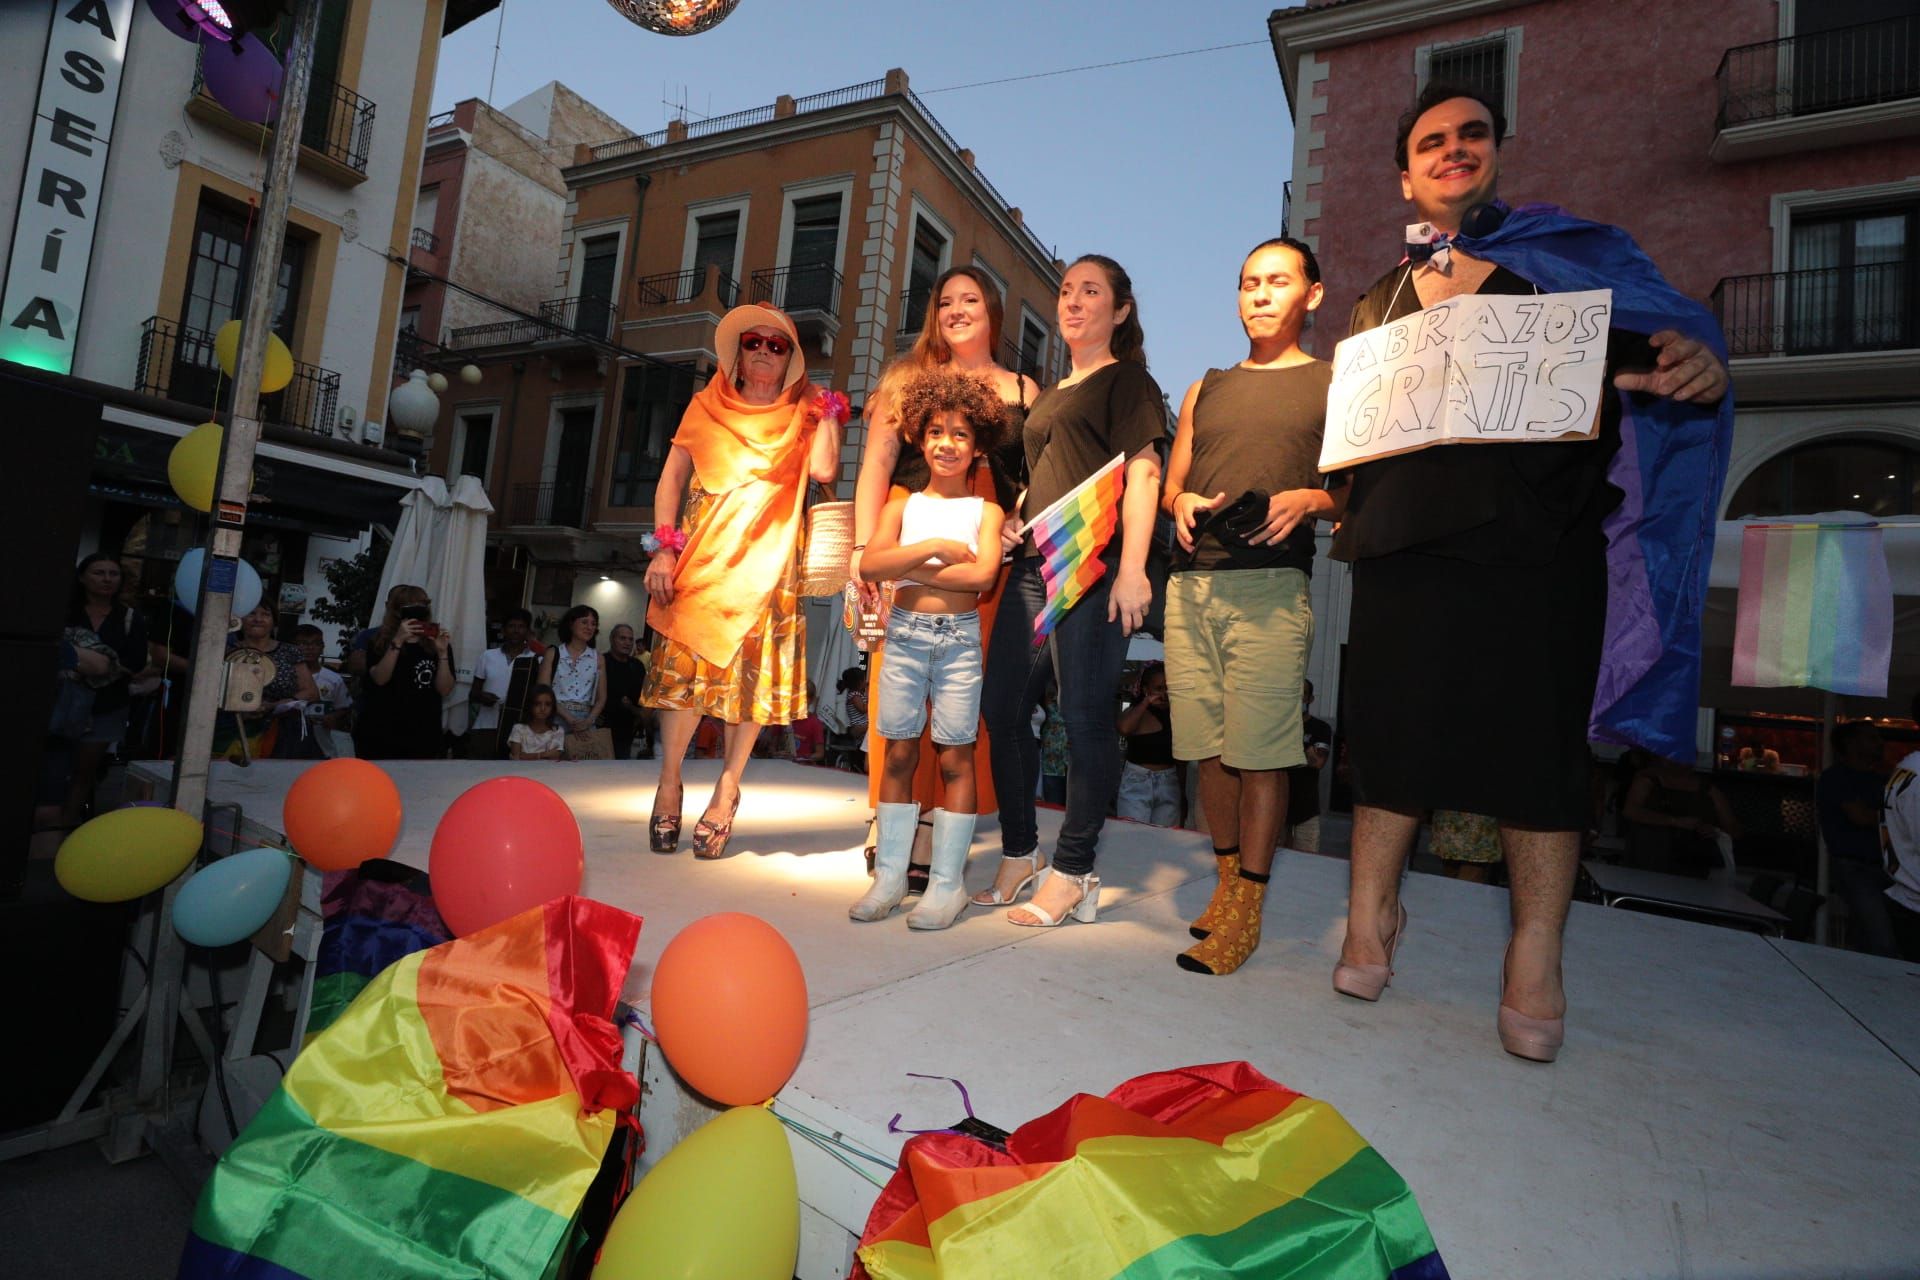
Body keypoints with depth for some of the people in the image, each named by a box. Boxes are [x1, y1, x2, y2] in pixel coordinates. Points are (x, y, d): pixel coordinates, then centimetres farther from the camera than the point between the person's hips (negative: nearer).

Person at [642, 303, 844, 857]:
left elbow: (824, 470, -7)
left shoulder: (801, 415, 12)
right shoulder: (708, 405, 15)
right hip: (702, 555, 1)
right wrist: (664, 548, -2)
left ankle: (727, 789, 7)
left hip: (766, 560, 0)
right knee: (685, 663, -7)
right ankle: (670, 784, 6)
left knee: (753, 672, -3)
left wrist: (828, 412, 1)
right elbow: (671, 476, 9)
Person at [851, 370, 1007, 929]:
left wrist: (908, 569, -9)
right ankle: (889, 874, 16)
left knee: (955, 758, 2)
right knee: (898, 754, 6)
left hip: (960, 638, -2)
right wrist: (935, 547, -12)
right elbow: (869, 566, -6)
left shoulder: (985, 511, 4)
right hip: (904, 635, 2)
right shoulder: (902, 506, 10)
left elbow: (983, 573, -14)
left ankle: (947, 881, 11)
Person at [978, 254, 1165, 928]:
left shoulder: (1127, 379, 5)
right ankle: (1019, 853, 18)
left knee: (1084, 715, -7)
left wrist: (1132, 568, -19)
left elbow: (1142, 473, -7)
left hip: (1092, 565, -8)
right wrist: (1011, 521, 9)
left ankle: (1074, 872, 3)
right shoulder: (1050, 393, 26)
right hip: (1032, 566, 8)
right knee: (1002, 707, 5)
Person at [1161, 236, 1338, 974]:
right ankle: (1226, 882, 20)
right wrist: (1181, 503, 1)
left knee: (1260, 752, -6)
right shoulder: (1206, 389, 25)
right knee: (1210, 747, 5)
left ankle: (1247, 910, 4)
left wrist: (1308, 500, -14)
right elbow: (1171, 484, 23)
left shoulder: (1334, 384, 12)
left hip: (1270, 587, -4)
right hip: (1191, 583, 4)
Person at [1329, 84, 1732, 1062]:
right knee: (1391, 732, 3)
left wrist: (1695, 362, -16)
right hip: (1406, 541, 2)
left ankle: (1534, 965, 9)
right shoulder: (1380, 302, 21)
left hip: (1537, 535, -2)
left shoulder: (1573, 252, 15)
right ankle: (1372, 915, 17)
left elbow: (1666, 341, 7)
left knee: (1538, 742, -1)